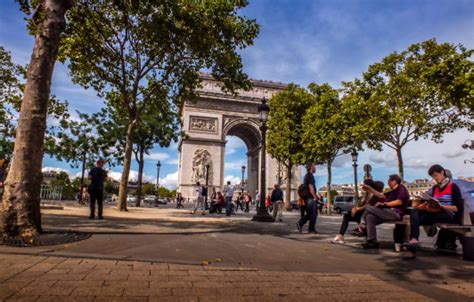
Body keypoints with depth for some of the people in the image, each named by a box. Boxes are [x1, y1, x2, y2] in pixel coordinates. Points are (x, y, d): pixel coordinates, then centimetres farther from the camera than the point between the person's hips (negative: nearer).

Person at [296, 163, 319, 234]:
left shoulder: (307, 175, 19)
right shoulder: (310, 175, -13)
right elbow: (311, 187, -20)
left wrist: (315, 196, 23)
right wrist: (315, 197, -15)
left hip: (307, 197, 10)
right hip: (310, 198, -10)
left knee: (309, 213, 15)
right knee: (314, 214, -2)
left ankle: (300, 223, 6)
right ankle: (311, 229, 4)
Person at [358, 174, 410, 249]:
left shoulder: (401, 188, -4)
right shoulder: (394, 191, 26)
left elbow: (399, 202, -19)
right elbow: (381, 195, 25)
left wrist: (384, 204, -16)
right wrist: (369, 189, 22)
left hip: (396, 213, -9)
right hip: (391, 212, 9)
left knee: (369, 208, -17)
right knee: (370, 217, -9)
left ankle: (362, 227, -1)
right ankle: (372, 242, -12)